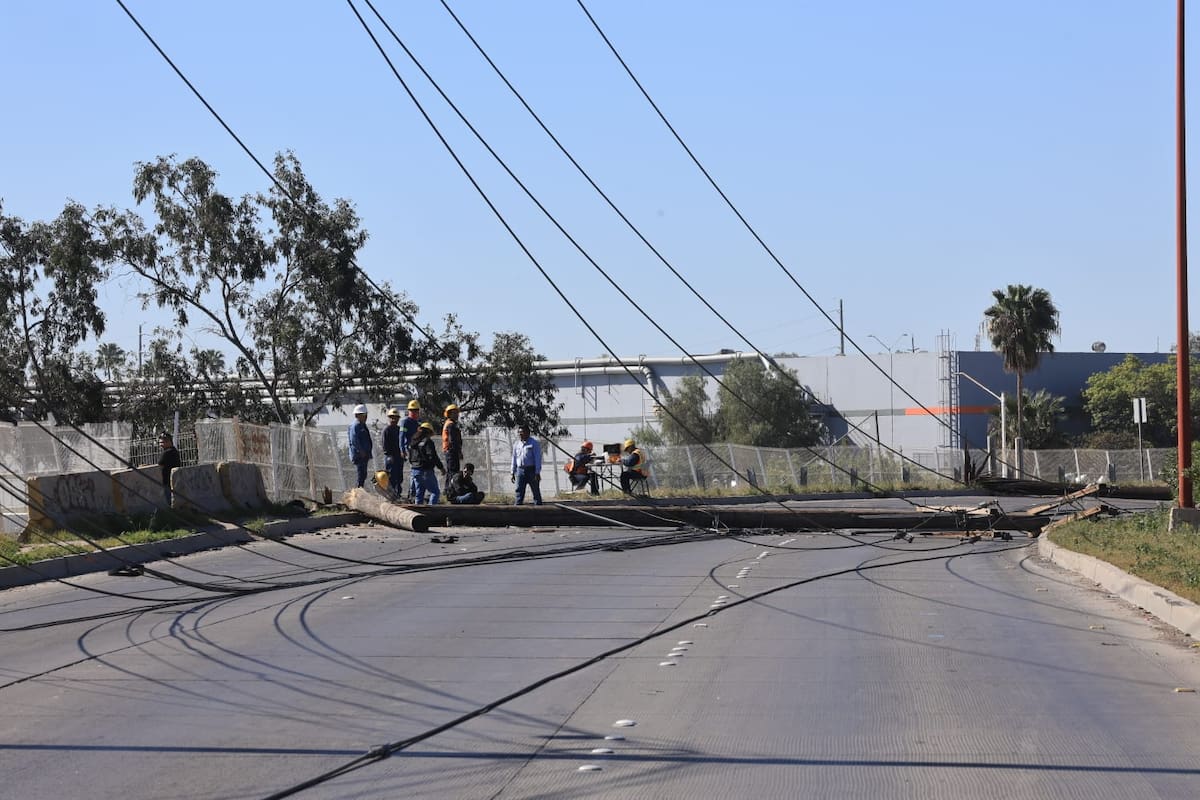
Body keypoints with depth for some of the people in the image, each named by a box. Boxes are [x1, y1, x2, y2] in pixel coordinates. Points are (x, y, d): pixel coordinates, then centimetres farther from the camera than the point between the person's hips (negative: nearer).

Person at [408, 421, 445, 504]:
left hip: (415, 470, 7)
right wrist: (441, 467, -6)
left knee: (419, 493, 13)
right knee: (435, 492, -1)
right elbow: (433, 457, -16)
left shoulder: (413, 443, 11)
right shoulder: (428, 442, -12)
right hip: (426, 471, -7)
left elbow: (410, 459, 15)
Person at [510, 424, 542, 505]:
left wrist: (537, 473, -13)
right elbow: (514, 458, 17)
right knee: (519, 492, 1)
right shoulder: (517, 444, 12)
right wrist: (513, 473, 12)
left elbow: (538, 459, -7)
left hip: (531, 470, -5)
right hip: (520, 470, 5)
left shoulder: (534, 443, -4)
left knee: (536, 492, 1)